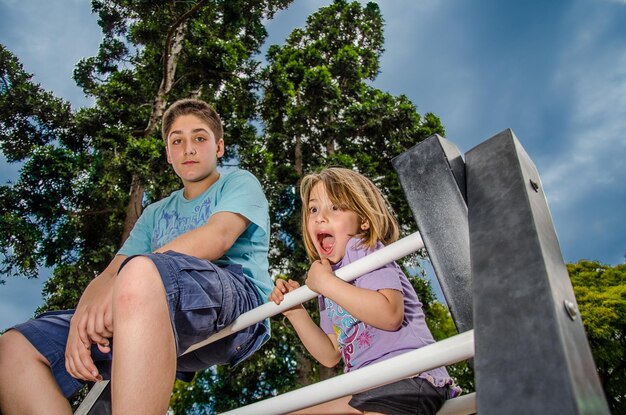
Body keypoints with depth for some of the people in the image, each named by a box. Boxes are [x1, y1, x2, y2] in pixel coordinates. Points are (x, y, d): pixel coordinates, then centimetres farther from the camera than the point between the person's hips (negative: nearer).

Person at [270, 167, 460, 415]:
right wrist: (295, 312, 9)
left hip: (409, 378, -9)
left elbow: (390, 314, -26)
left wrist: (327, 283, -20)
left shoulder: (363, 250, -7)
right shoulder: (329, 271, 15)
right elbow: (330, 356, 16)